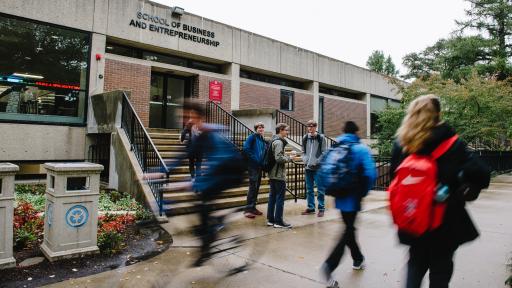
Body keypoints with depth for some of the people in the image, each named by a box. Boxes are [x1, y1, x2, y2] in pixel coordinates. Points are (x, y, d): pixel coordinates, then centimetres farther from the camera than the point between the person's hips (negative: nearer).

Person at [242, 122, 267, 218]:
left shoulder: (263, 140, 14)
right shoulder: (252, 137, -7)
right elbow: (246, 148, -17)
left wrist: (263, 162, 4)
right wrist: (254, 158, -16)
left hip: (260, 166, 7)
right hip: (252, 165, -7)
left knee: (257, 187, 10)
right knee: (253, 187, -10)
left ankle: (253, 207, 20)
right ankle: (248, 209, -5)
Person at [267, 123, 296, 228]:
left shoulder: (273, 140, 15)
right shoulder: (279, 142, -15)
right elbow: (279, 158, -23)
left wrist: (287, 155, 8)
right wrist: (289, 158, -9)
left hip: (272, 174, 10)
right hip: (279, 174, -10)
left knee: (272, 196, 13)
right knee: (280, 197, -2)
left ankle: (270, 219, 19)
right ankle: (278, 221, 3)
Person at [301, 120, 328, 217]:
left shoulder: (321, 138, -5)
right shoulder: (305, 138, 7)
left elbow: (324, 152, -6)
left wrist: (316, 162, -14)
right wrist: (305, 160, -3)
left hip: (318, 168, -4)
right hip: (308, 168, 4)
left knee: (320, 189, 1)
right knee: (309, 189, 11)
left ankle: (321, 208, 10)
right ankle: (310, 207, 22)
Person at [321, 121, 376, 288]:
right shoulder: (361, 149, -9)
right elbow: (370, 173, -19)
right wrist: (364, 192, -4)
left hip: (340, 197, 5)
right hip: (353, 197, -5)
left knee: (349, 228, 21)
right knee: (348, 231, 1)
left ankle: (357, 259, 38)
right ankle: (330, 264, -12)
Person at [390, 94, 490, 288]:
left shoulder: (401, 143, -4)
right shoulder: (451, 143, -13)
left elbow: (395, 177, 2)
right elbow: (481, 175, -19)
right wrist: (470, 189, 1)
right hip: (445, 219, -3)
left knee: (416, 264, 22)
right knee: (440, 270, 16)